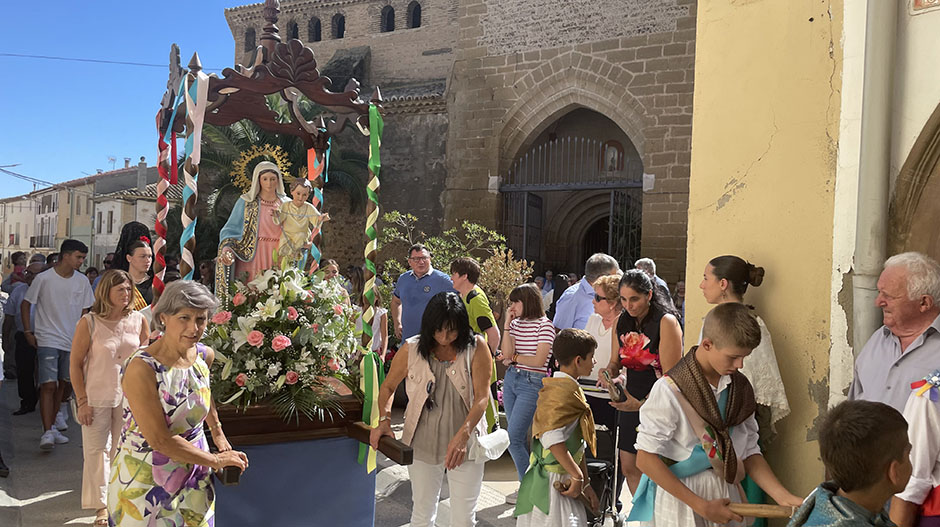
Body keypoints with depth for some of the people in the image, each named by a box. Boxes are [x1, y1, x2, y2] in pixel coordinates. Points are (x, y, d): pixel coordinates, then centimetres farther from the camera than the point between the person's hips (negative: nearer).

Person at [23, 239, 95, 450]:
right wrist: (28, 332, -2)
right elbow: (25, 304, 2)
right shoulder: (44, 278, -7)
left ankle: (52, 423, 31)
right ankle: (47, 433, -14)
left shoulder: (82, 281, 5)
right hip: (48, 340, -4)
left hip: (72, 342, 5)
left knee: (62, 384, 12)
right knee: (48, 385, -13)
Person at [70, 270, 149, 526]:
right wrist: (82, 401, -9)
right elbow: (75, 363, -6)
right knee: (97, 450, 2)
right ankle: (101, 505, 14)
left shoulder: (138, 320, -1)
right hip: (97, 397, -2)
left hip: (129, 397, 3)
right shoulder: (89, 323, -10)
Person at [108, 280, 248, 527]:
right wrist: (215, 460, -17)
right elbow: (160, 440, -25)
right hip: (145, 478, -5)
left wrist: (217, 431, 19)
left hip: (194, 474, 6)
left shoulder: (205, 355, -5)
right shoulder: (141, 368, -25)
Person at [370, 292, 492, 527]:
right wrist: (384, 420, -9)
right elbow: (388, 386, 8)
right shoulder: (412, 349, -5)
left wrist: (463, 435, -27)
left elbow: (482, 396, -14)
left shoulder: (476, 347, -9)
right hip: (423, 444, 1)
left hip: (465, 444, -1)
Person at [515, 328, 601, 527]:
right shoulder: (563, 391, -17)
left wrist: (585, 483, 20)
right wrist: (578, 476, -22)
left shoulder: (569, 389, 15)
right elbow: (553, 439, -28)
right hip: (552, 482, -10)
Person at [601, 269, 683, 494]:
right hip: (630, 401, 6)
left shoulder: (666, 322, -14)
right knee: (629, 468, 10)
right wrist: (609, 374, -10)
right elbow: (615, 361, 14)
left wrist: (641, 404, -26)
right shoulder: (621, 322, 6)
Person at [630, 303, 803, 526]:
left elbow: (749, 453, 5)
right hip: (680, 497, -5)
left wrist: (784, 498, -8)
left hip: (726, 494, 5)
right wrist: (702, 506, -17)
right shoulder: (671, 390, -17)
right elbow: (646, 459, -17)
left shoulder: (740, 388, 1)